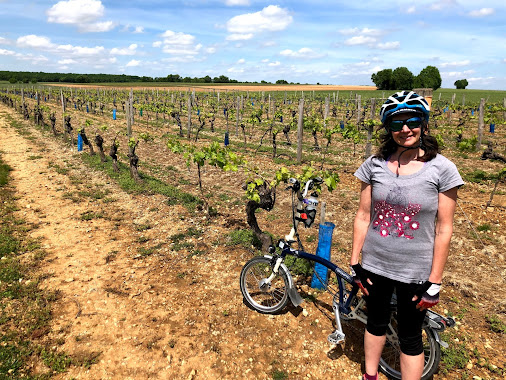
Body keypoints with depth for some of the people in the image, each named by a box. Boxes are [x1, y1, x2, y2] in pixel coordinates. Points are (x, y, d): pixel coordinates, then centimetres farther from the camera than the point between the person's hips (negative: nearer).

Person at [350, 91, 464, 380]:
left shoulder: (441, 168, -11)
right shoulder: (375, 164, -5)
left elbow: (444, 228, -9)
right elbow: (363, 216, -1)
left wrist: (434, 282, -8)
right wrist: (355, 263, -1)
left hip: (415, 272, -3)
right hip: (374, 265, 3)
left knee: (410, 339, 13)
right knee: (376, 323, 23)